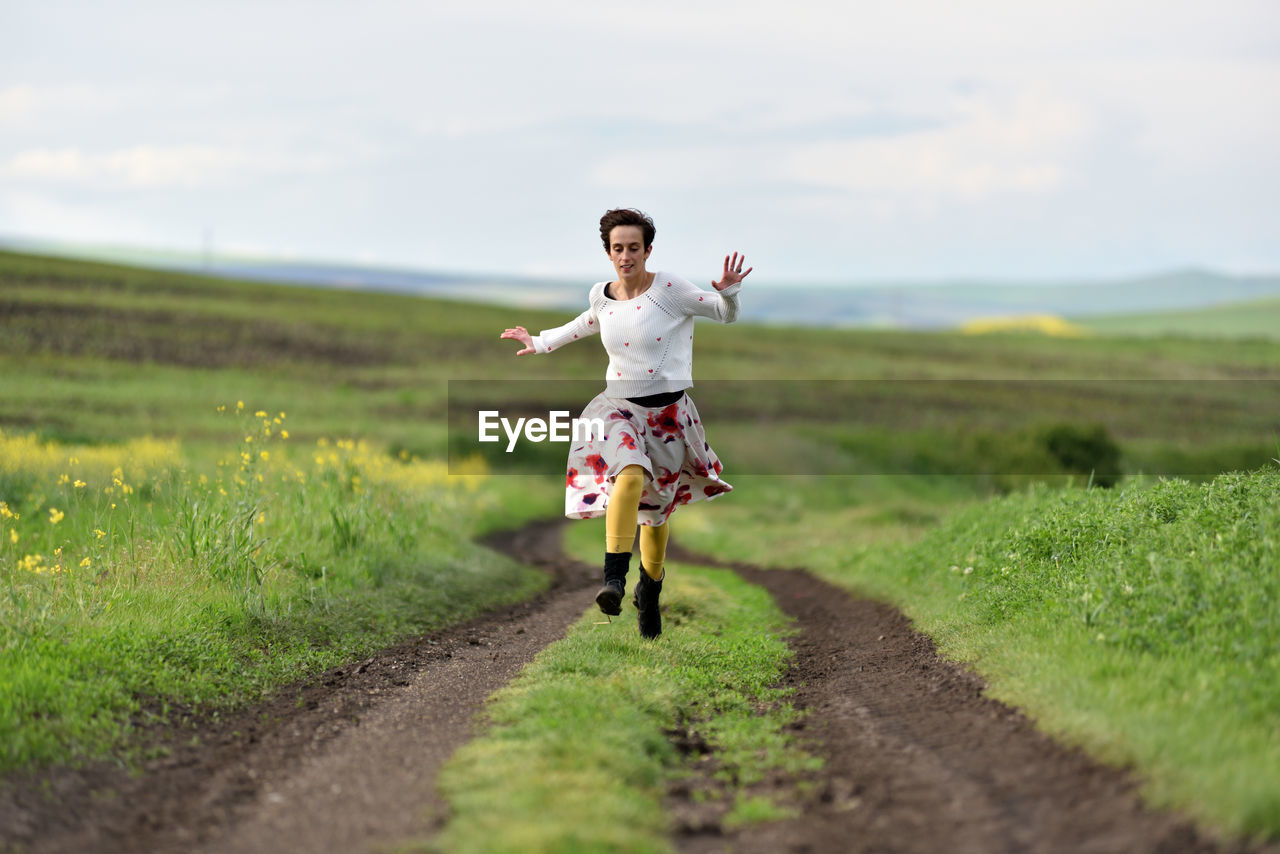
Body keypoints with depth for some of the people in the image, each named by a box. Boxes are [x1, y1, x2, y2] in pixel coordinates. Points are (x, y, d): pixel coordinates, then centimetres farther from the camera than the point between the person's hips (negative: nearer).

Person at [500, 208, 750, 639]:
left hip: (668, 410, -1)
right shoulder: (602, 296, 1)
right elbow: (586, 324, 25)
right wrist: (539, 342, 31)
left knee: (657, 507, 12)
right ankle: (613, 580, -35)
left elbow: (727, 315, -3)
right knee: (631, 476, -31)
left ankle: (650, 591, 36)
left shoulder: (669, 288, -11)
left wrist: (728, 292, -25)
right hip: (620, 406, 1)